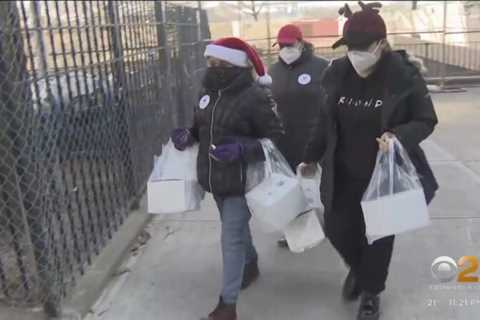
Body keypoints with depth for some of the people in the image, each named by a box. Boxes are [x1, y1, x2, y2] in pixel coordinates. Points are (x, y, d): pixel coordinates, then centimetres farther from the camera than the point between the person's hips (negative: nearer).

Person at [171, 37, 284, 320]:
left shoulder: (254, 96, -20)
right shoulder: (209, 92, 3)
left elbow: (276, 138, -17)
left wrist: (242, 148, -31)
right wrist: (189, 135, -5)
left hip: (241, 180, -7)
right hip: (215, 177, 7)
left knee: (231, 239, -2)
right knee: (237, 228, 25)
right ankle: (251, 265, 51)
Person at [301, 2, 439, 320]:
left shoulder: (404, 74, -15)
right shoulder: (336, 73, -4)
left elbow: (426, 121, -7)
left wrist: (398, 136, -27)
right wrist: (311, 158, 12)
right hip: (343, 174, 4)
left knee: (378, 235, 9)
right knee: (337, 229, 10)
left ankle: (371, 293, 36)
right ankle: (358, 267, 44)